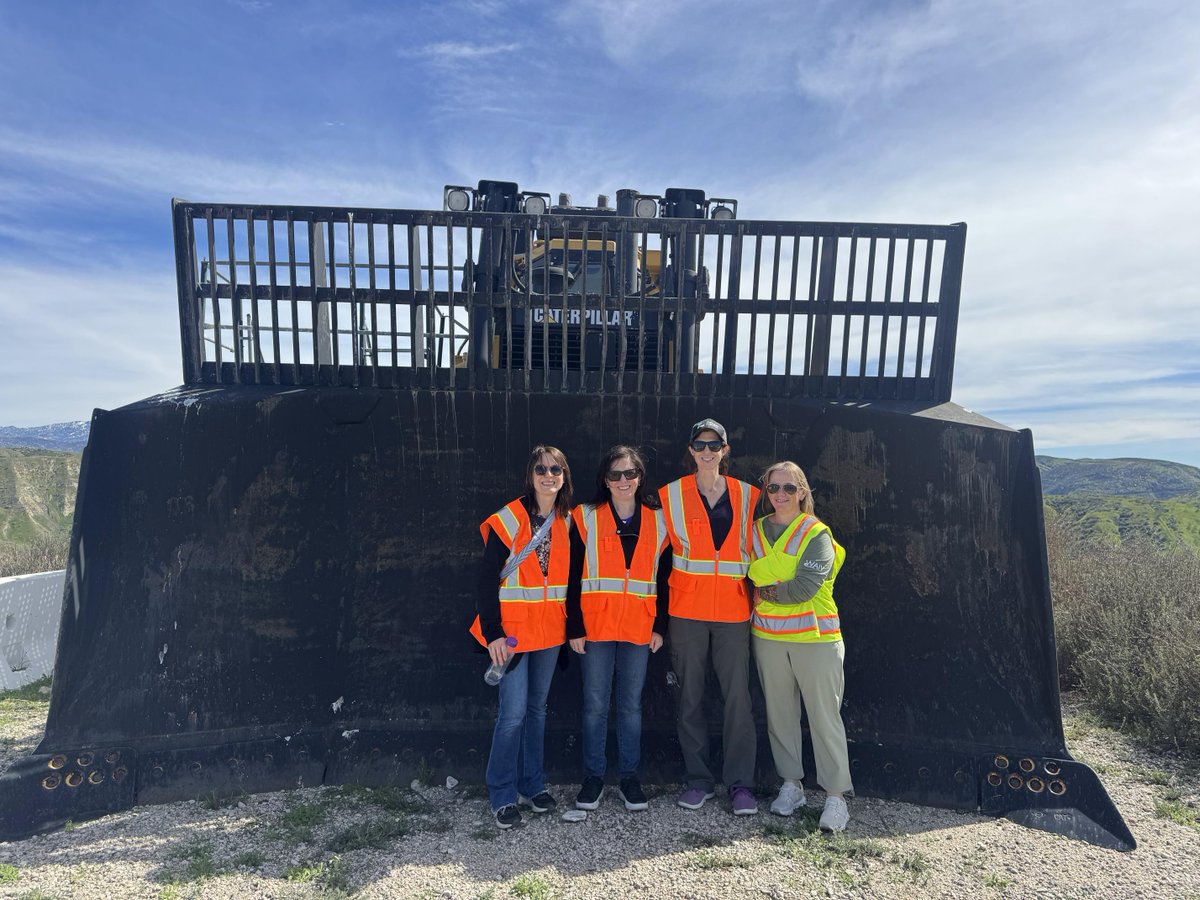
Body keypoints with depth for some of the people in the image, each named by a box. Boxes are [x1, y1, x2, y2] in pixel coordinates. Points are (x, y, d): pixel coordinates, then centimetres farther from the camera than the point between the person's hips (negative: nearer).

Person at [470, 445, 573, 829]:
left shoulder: (568, 522, 3)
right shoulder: (508, 521, -11)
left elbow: (571, 577, 11)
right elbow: (487, 580, -11)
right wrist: (492, 633, -14)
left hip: (550, 630, 5)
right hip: (513, 629, -5)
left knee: (538, 708, 16)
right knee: (513, 712, -2)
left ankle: (533, 785, 31)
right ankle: (503, 795, 17)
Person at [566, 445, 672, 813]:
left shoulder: (657, 520, 5)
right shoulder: (586, 518, -1)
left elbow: (663, 577, 7)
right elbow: (574, 576, -3)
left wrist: (660, 626, 3)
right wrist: (574, 627, -6)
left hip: (639, 628, 2)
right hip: (595, 627, -1)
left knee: (632, 704, 12)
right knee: (595, 704, 8)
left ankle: (630, 776, 27)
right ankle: (593, 776, 24)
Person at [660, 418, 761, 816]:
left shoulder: (746, 495, 6)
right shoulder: (671, 495, 2)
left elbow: (754, 549, 13)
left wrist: (756, 595, 7)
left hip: (732, 608, 1)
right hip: (687, 608, 0)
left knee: (738, 696, 1)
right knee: (691, 696, 8)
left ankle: (741, 782, 17)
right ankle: (698, 779, 23)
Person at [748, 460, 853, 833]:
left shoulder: (817, 533, -7)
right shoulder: (756, 531, 7)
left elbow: (805, 587, -16)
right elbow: (749, 579, 14)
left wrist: (766, 591, -6)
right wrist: (781, 590, -2)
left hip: (815, 637, -4)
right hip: (767, 636, 4)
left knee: (824, 715, 2)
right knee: (779, 713, 12)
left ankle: (836, 795, 15)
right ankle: (791, 784, 28)